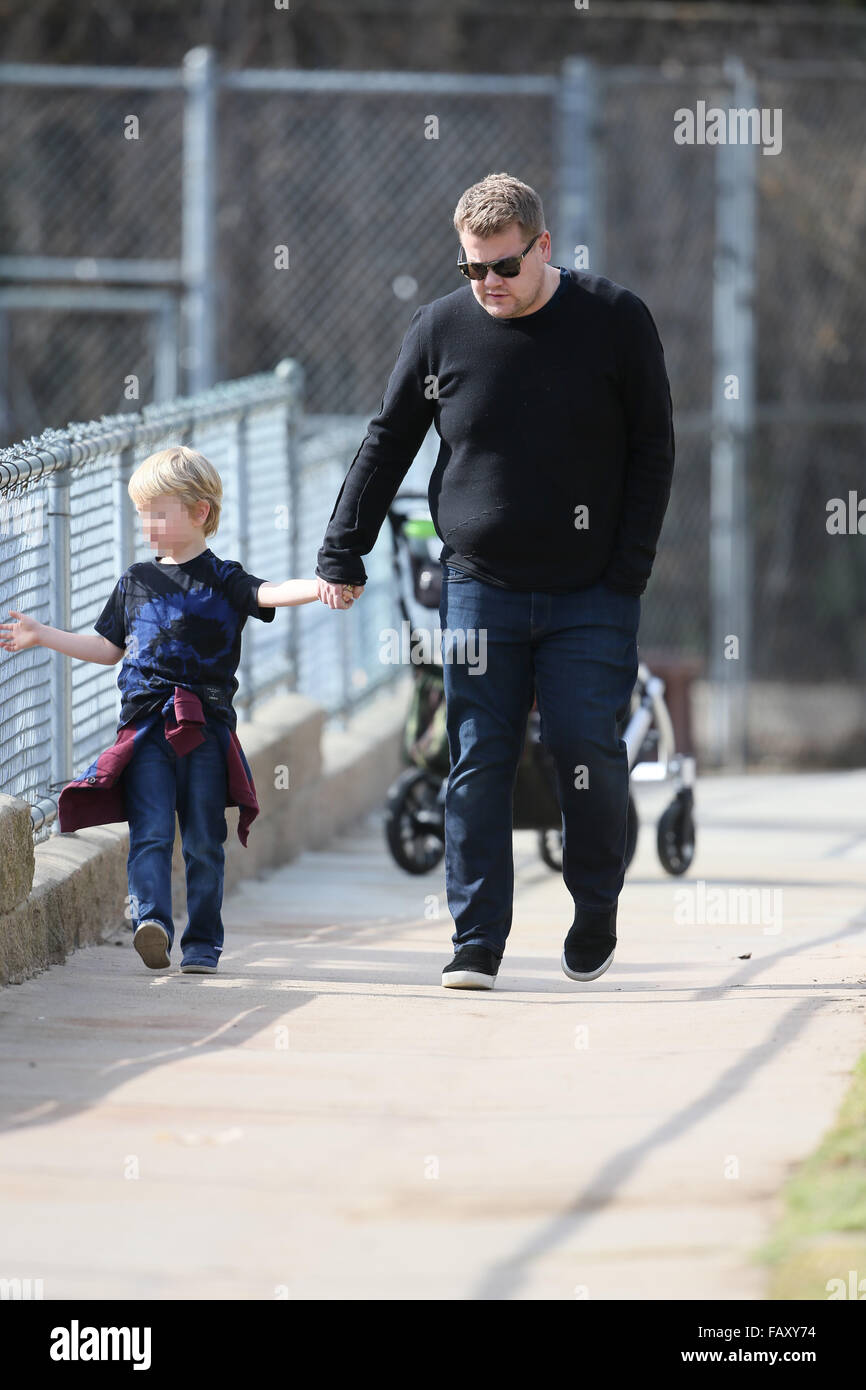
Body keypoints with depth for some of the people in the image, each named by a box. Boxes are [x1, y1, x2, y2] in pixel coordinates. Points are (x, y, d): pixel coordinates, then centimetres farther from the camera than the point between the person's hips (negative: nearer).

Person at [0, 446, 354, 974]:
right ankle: (152, 921, -25)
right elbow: (109, 648, 25)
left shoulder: (222, 581, 3)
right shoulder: (136, 581, 15)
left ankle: (203, 944, 7)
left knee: (204, 842, 2)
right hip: (145, 729, 2)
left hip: (207, 729, -2)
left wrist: (319, 586, -34)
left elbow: (269, 594, -15)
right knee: (150, 834, -13)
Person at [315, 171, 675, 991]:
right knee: (478, 765, -2)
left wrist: (630, 569, -5)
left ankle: (596, 912, 17)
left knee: (587, 748, -7)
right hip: (478, 586, 1)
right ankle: (476, 945, 1)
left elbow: (653, 450, 2)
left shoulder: (615, 321, -2)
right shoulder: (441, 329, 2)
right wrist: (341, 557, 5)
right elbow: (385, 445, 9)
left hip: (590, 594, -1)